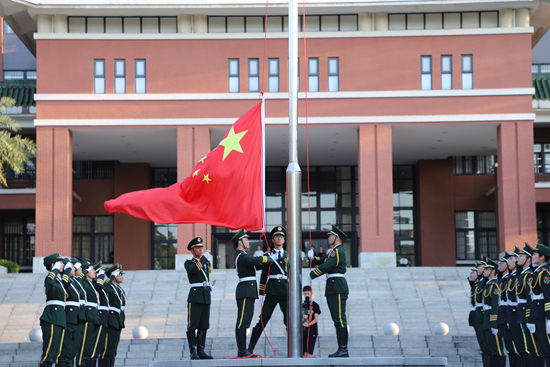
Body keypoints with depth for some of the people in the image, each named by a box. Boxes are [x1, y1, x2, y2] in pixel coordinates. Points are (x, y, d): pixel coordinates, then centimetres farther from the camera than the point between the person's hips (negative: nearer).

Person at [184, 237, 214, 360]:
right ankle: (193, 352, -4)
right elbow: (194, 270, -16)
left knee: (204, 325, 4)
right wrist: (202, 258, -13)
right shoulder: (189, 263, 4)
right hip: (195, 296, -5)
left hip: (206, 296, 5)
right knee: (192, 325, -6)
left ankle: (201, 351, 7)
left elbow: (209, 270, 3)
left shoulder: (207, 262, 20)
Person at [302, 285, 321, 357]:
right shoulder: (302, 305, 13)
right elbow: (301, 320, 13)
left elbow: (316, 319, -6)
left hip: (312, 331, -5)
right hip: (303, 331, 5)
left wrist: (309, 324, -22)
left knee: (308, 352, -13)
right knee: (303, 353, 1)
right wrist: (303, 318, -11)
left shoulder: (315, 305, 0)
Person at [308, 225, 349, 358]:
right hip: (333, 288, 11)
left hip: (337, 287, -11)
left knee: (340, 319, -12)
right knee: (337, 319, 9)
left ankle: (343, 350, -14)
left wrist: (312, 275, -8)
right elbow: (323, 261, 23)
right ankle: (342, 350, 11)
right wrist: (313, 258, 3)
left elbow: (326, 266, -18)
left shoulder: (338, 251, -12)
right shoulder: (333, 251, 21)